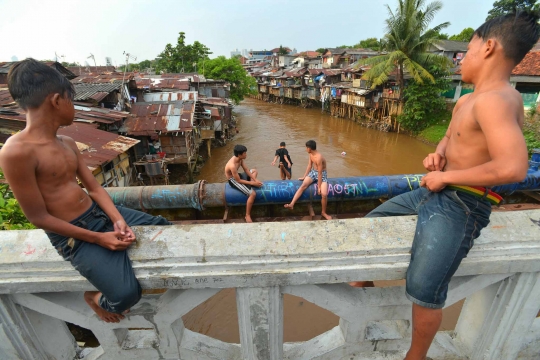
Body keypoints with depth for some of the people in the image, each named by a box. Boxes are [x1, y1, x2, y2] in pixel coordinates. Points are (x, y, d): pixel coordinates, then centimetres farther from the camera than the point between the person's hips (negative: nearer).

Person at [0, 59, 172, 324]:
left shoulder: (68, 143, 6)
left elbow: (94, 188, 4)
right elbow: (38, 217, -18)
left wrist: (118, 220, -10)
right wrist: (97, 239, -18)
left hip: (100, 213, 8)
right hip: (73, 235, -7)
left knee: (165, 229, 11)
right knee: (127, 294, -19)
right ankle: (95, 299, 18)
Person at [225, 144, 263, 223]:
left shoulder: (240, 159, -9)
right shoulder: (232, 165, -34)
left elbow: (246, 170, 0)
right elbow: (238, 180, -27)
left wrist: (255, 180, -9)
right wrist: (252, 183, -22)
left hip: (237, 175, 9)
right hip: (233, 180, -9)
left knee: (254, 171, 20)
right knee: (253, 193, -23)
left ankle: (251, 185, 4)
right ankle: (247, 215, -13)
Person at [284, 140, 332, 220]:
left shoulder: (319, 158, -29)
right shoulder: (311, 154, -4)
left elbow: (320, 173, -26)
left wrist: (319, 187, -22)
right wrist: (304, 176, 9)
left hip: (322, 174, -6)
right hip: (313, 172, 6)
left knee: (324, 194, -23)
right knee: (303, 185, -19)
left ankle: (323, 212, 2)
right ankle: (292, 204, -27)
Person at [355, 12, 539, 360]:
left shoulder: (496, 100, -19)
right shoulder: (466, 100, 11)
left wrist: (445, 176, -20)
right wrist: (437, 155, 2)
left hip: (461, 206, -10)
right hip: (432, 194, 10)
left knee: (424, 289, -14)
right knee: (373, 220, 15)